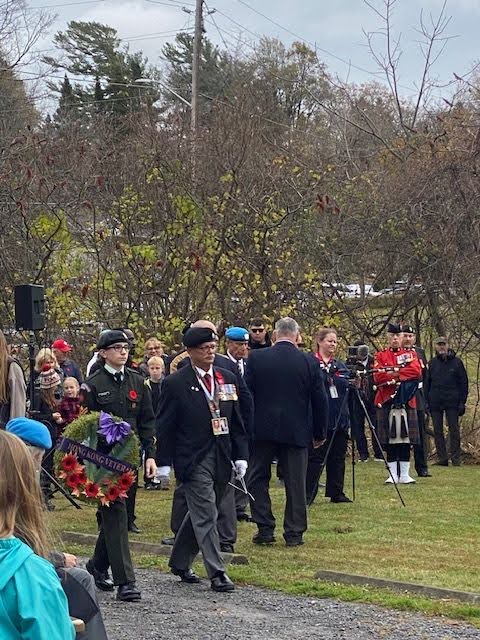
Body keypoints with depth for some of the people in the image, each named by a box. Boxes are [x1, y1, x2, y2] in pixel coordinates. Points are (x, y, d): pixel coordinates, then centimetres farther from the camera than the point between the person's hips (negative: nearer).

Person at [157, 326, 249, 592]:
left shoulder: (227, 378, 10)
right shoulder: (175, 383, -6)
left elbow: (236, 421, 14)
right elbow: (165, 427, -4)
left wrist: (241, 455, 6)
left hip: (221, 458, 6)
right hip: (193, 459, -6)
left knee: (199, 513, 15)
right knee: (206, 515, -7)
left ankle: (179, 562, 30)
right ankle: (216, 573, -4)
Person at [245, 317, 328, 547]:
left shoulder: (256, 358, -5)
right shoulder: (310, 363, -3)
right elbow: (320, 401, 2)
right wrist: (320, 433, 13)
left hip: (262, 430, 0)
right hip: (297, 431, 0)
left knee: (258, 479, 12)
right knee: (295, 483, 6)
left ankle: (265, 529, 8)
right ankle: (294, 533, 8)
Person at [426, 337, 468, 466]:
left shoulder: (456, 362, 2)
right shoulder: (432, 363, 9)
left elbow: (463, 382, 3)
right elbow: (427, 382, 12)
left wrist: (462, 402, -3)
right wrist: (426, 401, 5)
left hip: (452, 402, -3)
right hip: (435, 402, 3)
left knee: (454, 430, -2)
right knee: (437, 431, 3)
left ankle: (455, 458, 1)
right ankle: (442, 458, 8)